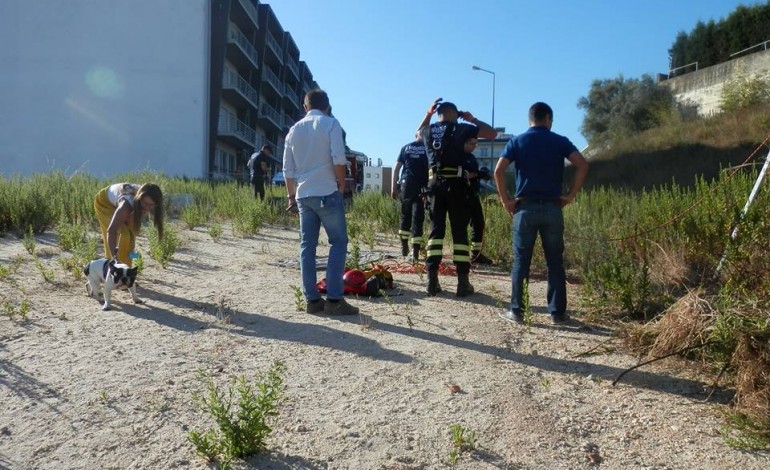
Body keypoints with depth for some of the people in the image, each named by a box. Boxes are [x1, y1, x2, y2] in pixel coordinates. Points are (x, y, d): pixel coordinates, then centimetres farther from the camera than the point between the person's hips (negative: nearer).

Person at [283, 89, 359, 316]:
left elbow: (288, 169, 13)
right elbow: (338, 159, -13)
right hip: (327, 193, -5)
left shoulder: (294, 130, 13)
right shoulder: (331, 123, -2)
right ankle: (334, 299, -5)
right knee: (338, 243, 0)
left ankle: (312, 299, 8)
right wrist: (342, 185, 0)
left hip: (303, 195, 5)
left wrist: (291, 195, 22)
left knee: (307, 245, 7)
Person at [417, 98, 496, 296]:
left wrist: (428, 113, 30)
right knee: (459, 232, 0)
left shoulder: (429, 131, 10)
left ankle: (432, 281, 1)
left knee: (436, 230, 6)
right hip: (456, 185, -4)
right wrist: (472, 119, 11)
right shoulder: (460, 128, -2)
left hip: (435, 184, 4)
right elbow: (492, 133, 2)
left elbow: (419, 132, 36)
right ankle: (463, 282, -1)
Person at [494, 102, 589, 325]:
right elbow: (582, 165, -6)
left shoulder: (517, 142, 5)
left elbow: (498, 170, -7)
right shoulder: (560, 141, 6)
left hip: (525, 207, 0)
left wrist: (505, 200, -1)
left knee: (521, 261, 5)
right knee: (555, 262, 8)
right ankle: (558, 312, 12)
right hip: (552, 208, 1)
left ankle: (516, 310, 7)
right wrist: (571, 195, -1)